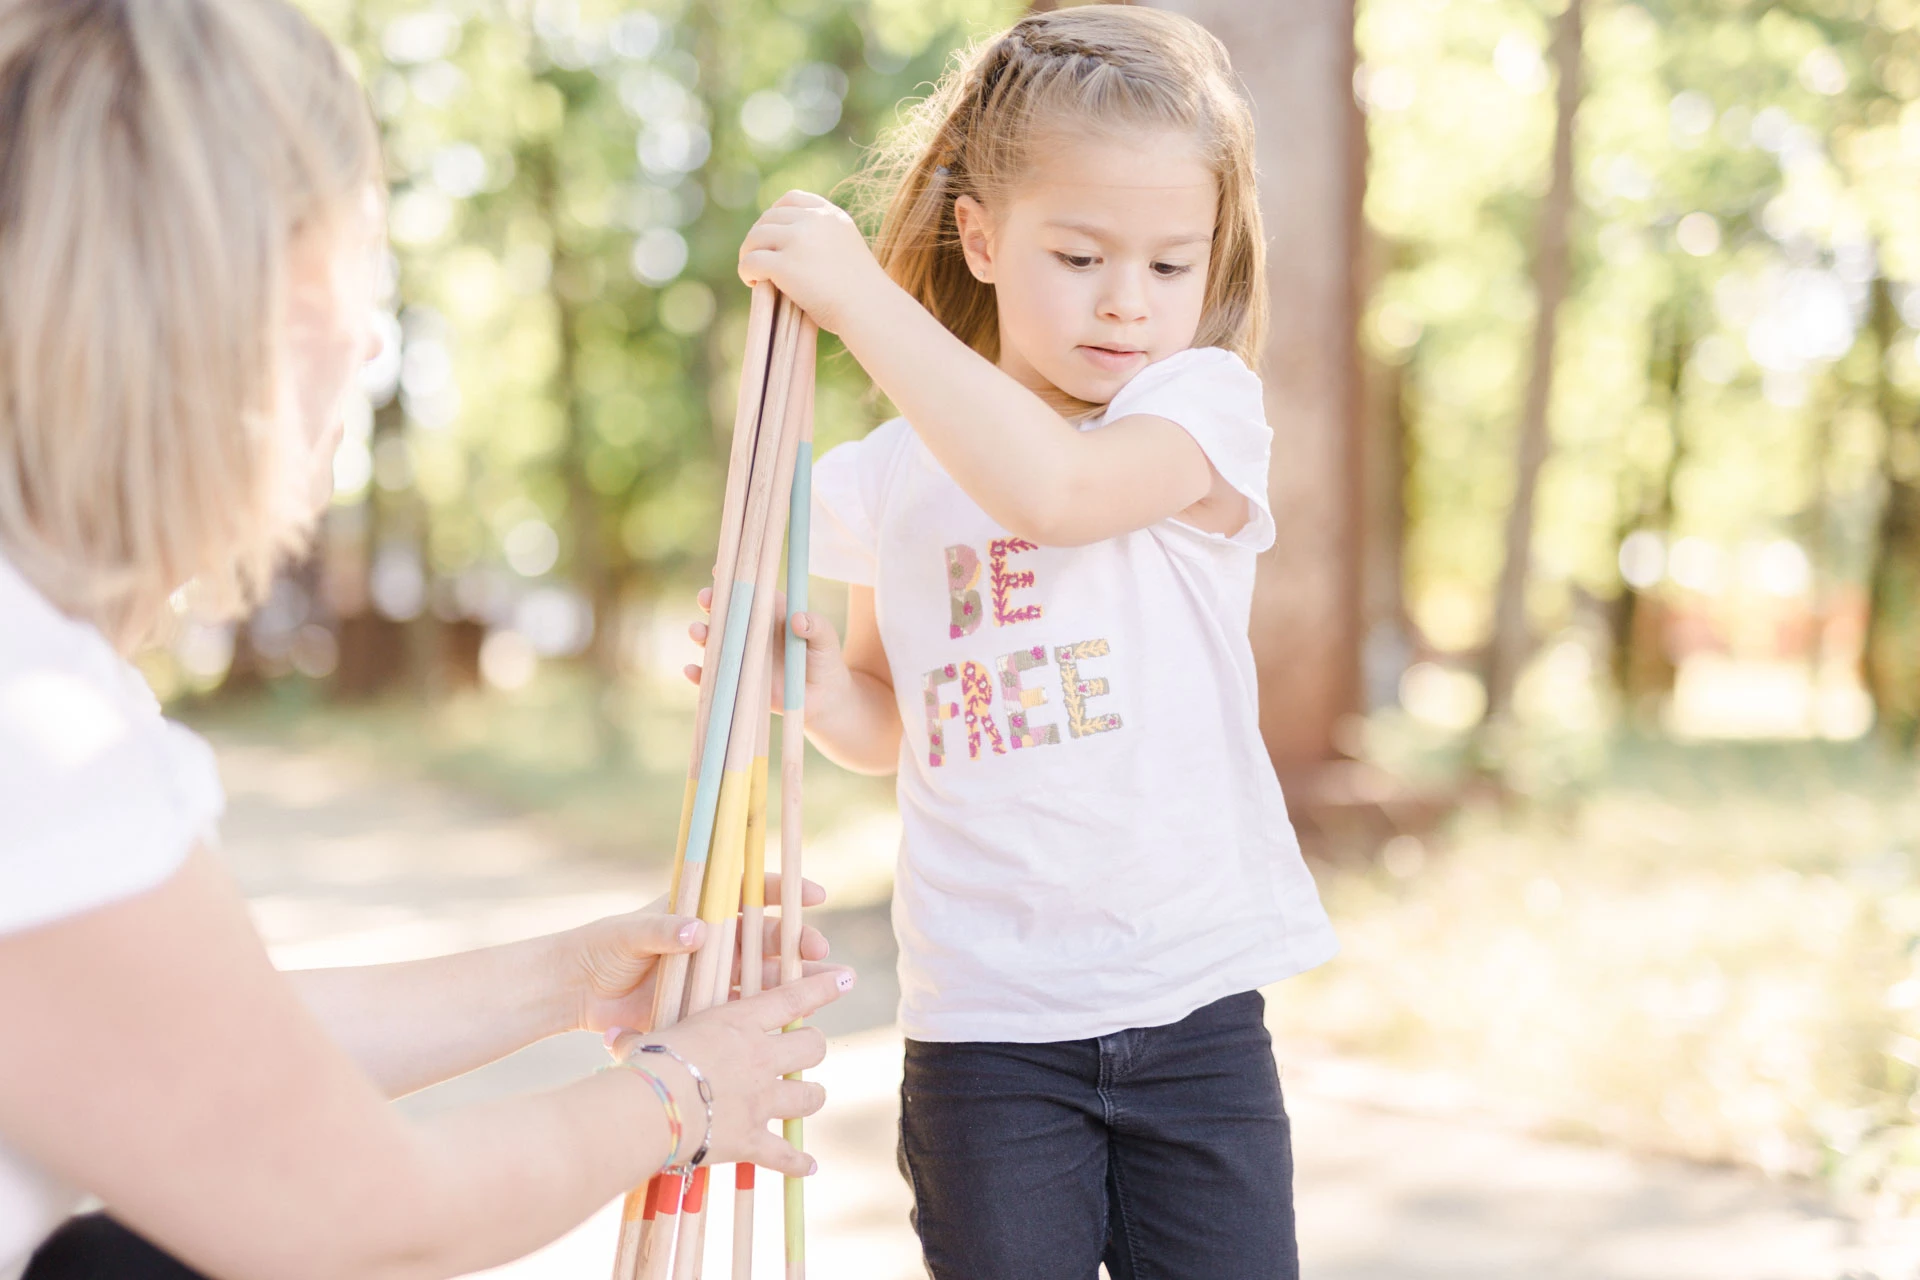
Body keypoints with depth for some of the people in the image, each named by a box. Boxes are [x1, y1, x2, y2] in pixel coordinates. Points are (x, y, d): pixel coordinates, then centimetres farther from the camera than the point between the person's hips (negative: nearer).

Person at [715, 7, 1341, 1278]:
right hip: (986, 1019, 2)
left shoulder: (1204, 406, -6)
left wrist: (864, 297, -26)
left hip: (1193, 1002, -2)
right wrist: (822, 684, -6)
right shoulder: (897, 474, 4)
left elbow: (1051, 487, -28)